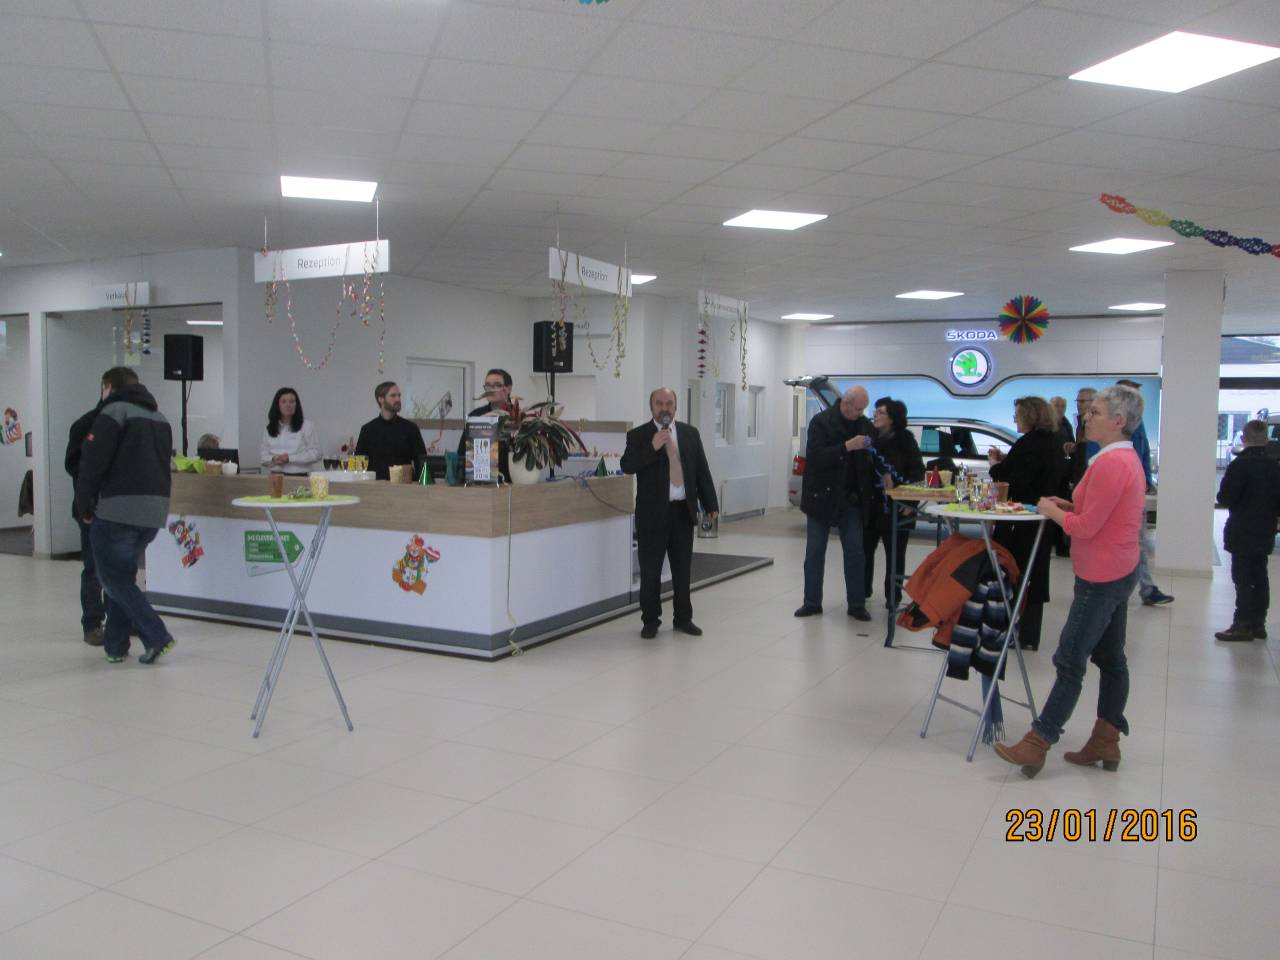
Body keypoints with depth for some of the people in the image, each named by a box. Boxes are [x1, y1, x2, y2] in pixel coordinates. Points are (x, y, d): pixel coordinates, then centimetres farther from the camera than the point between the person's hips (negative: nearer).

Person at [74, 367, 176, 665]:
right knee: (122, 575, 17)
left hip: (117, 510, -7)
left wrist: (84, 506, 0)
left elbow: (92, 463, -10)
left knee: (113, 577, 2)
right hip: (155, 510, 7)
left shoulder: (113, 412, -5)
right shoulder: (160, 418, 20)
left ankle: (157, 636, -8)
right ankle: (115, 645, 18)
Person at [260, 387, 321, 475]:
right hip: (275, 476, 3)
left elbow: (315, 453, -5)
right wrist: (273, 459, -9)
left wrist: (290, 458, -14)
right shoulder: (269, 429, 14)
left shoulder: (307, 426, 1)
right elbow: (262, 455, 13)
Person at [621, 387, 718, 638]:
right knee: (650, 571, 4)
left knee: (683, 569, 11)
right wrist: (652, 447, -26)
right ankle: (650, 621, 16)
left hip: (683, 511, 3)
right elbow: (627, 466, -16)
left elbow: (702, 470, 8)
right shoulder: (638, 435, -2)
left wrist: (710, 504, 6)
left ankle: (683, 618, 23)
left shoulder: (690, 433, 8)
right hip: (653, 513, -3)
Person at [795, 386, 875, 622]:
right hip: (822, 496, -3)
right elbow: (814, 456, -20)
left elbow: (870, 457, 15)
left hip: (851, 499, 3)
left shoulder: (864, 425, 5)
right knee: (814, 553, 6)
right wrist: (846, 446, -26)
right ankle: (812, 602, 16)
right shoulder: (821, 422, -8)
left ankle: (857, 604, 11)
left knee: (855, 553, 3)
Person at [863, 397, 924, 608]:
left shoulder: (905, 440, -3)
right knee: (865, 549, 6)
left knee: (895, 554, 3)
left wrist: (895, 481, -14)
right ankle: (862, 591, 22)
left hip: (895, 508, -3)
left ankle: (893, 596, 15)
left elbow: (918, 472, -3)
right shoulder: (871, 437, 5)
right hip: (871, 505, 3)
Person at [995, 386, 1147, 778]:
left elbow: (1085, 528, -21)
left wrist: (1053, 511, -5)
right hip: (1117, 571, 10)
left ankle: (1037, 745, 0)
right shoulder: (1127, 458, 12)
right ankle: (1106, 742, 22)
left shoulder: (1111, 463, -21)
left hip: (1102, 576, -10)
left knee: (1070, 661, -6)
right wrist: (1069, 506, 8)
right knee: (1110, 657, 14)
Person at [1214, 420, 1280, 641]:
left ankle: (1243, 625, 1)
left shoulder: (1240, 465, -17)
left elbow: (1225, 498, -17)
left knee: (1243, 579, -2)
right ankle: (1258, 623, 20)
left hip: (1242, 534, -6)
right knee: (1259, 578, 13)